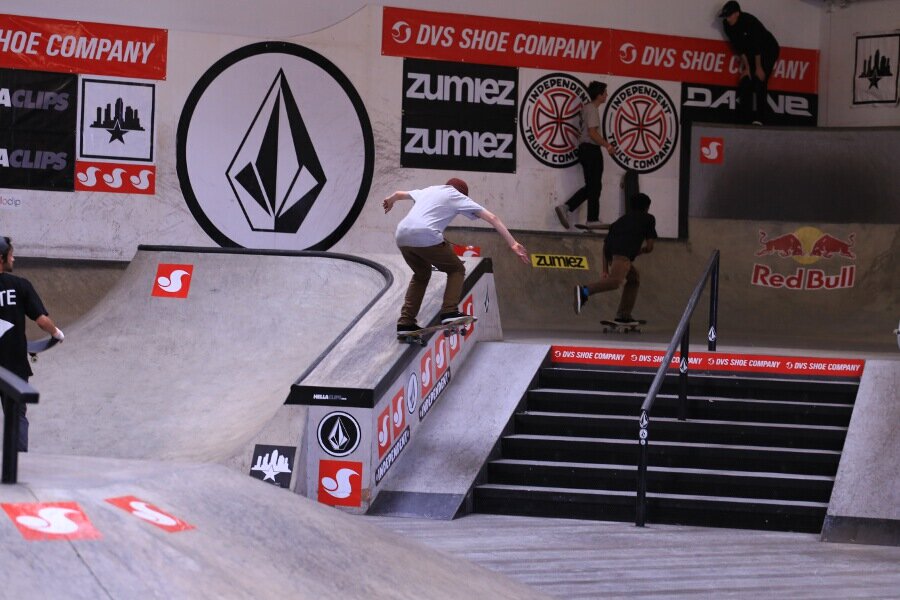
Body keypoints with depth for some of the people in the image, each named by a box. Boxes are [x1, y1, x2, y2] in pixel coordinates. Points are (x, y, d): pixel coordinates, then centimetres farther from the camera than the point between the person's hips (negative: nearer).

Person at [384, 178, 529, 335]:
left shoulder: (428, 191, 31)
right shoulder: (457, 196, 16)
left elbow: (399, 194, 49)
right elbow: (492, 218, 9)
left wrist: (390, 200, 73)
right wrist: (513, 244, 6)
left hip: (402, 237, 6)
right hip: (426, 238, -6)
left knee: (421, 275, 29)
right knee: (456, 270, 15)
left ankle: (405, 322, 21)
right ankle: (449, 311, -3)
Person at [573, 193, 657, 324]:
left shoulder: (622, 219, 39)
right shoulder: (648, 218, 26)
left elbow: (605, 244, 30)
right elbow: (649, 247, 19)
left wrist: (605, 270, 27)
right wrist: (641, 250, 40)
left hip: (610, 252, 7)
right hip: (623, 251, -7)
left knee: (634, 278, 25)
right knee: (615, 281, -25)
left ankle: (623, 315, 16)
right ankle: (585, 291, -50)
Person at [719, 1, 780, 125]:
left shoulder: (750, 21, -31)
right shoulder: (727, 25, -11)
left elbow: (757, 45, -26)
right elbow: (739, 47, -7)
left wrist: (759, 68, -21)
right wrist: (747, 67, -8)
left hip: (768, 50, -7)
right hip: (751, 52, 7)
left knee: (760, 80, -19)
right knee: (745, 81, -4)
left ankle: (759, 119, -24)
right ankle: (745, 119, -3)